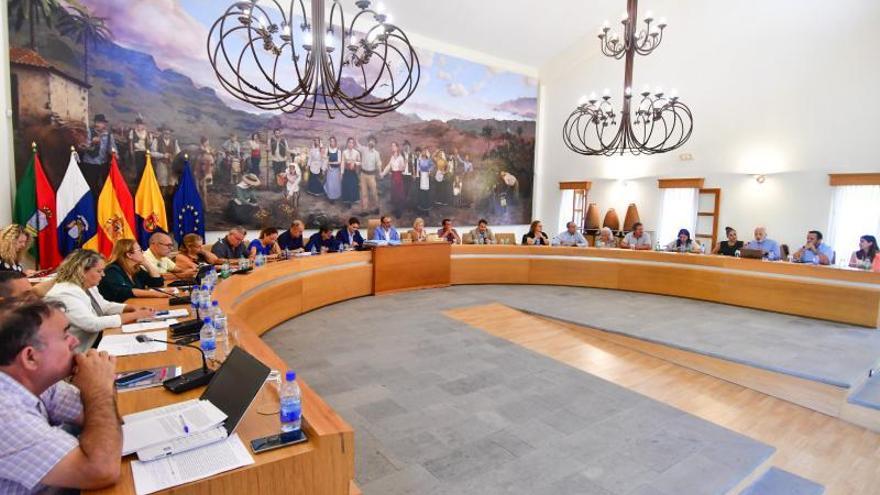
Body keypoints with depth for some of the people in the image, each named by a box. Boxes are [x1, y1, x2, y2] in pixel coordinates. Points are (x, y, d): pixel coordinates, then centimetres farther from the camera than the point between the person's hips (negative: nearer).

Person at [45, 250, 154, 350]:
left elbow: (105, 306, 18)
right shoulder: (64, 294, -22)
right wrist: (134, 315, -25)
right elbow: (93, 324, -29)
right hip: (80, 353, -8)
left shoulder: (88, 286, 5)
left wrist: (132, 308, 0)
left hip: (98, 340, 8)